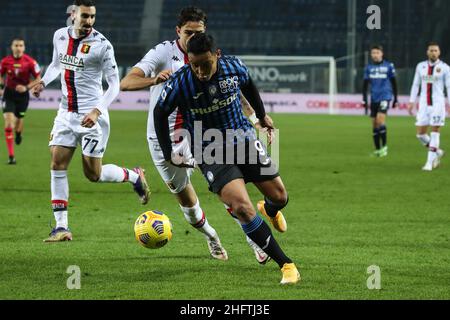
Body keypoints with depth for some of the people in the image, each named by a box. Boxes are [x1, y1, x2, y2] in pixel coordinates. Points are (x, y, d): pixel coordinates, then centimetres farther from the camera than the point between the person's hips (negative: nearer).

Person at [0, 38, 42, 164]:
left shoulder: (30, 62, -12)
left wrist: (26, 87, -19)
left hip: (23, 94, 0)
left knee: (18, 120, 8)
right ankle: (11, 156, -11)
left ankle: (18, 134, 52)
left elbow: (38, 79, -5)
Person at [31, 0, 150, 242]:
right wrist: (43, 81, 7)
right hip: (66, 113, 5)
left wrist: (97, 111, -24)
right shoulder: (60, 36, 4)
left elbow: (114, 84, -11)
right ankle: (61, 227, -3)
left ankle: (135, 176, 28)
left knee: (93, 174, -2)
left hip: (91, 116, -5)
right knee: (57, 164, -6)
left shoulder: (101, 45, -12)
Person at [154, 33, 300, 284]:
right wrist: (169, 154, 1)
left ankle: (269, 210, 50)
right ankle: (286, 264, -13)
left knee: (280, 198, 8)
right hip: (210, 153, -3)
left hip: (244, 140, 3)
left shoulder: (234, 67, -12)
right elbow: (160, 113, -2)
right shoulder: (179, 83, -20)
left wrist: (262, 115, 26)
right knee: (242, 208, -22)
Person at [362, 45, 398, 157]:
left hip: (385, 96, -4)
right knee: (374, 123, 5)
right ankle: (377, 149, 13)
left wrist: (396, 99, 6)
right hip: (374, 98, 4)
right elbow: (365, 84, 13)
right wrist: (364, 99, 6)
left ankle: (384, 146, -9)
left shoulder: (388, 66, 0)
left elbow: (394, 83, 6)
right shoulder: (369, 67, 8)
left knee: (380, 119, -19)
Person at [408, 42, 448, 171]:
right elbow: (416, 85, 14)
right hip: (424, 104, 4)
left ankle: (430, 162, -2)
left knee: (435, 132, -7)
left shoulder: (445, 68, -1)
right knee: (421, 134, 0)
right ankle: (437, 152, 23)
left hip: (437, 103, -4)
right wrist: (412, 102, 8)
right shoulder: (421, 66, 9)